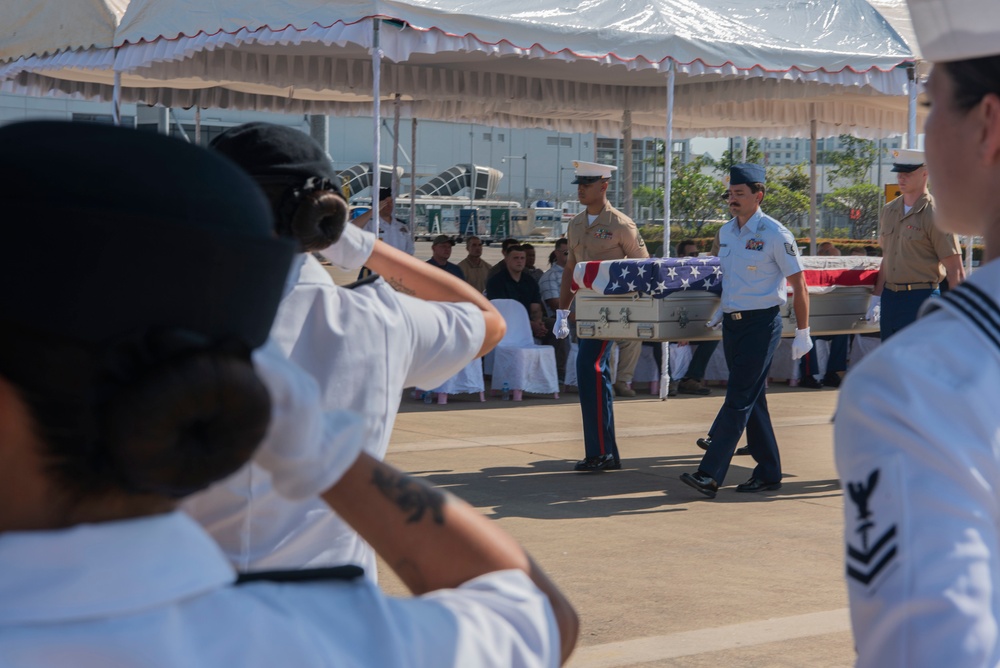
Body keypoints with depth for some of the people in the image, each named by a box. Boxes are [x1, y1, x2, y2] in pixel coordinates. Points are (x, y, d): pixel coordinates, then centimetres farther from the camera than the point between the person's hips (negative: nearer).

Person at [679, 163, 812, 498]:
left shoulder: (774, 233, -10)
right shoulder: (725, 232, 10)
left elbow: (798, 283, -8)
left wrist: (802, 332, -9)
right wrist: (717, 313, 21)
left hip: (760, 323, -7)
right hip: (731, 323, 8)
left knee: (739, 399, -10)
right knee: (752, 400, 12)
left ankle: (710, 475, -15)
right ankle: (769, 472, 20)